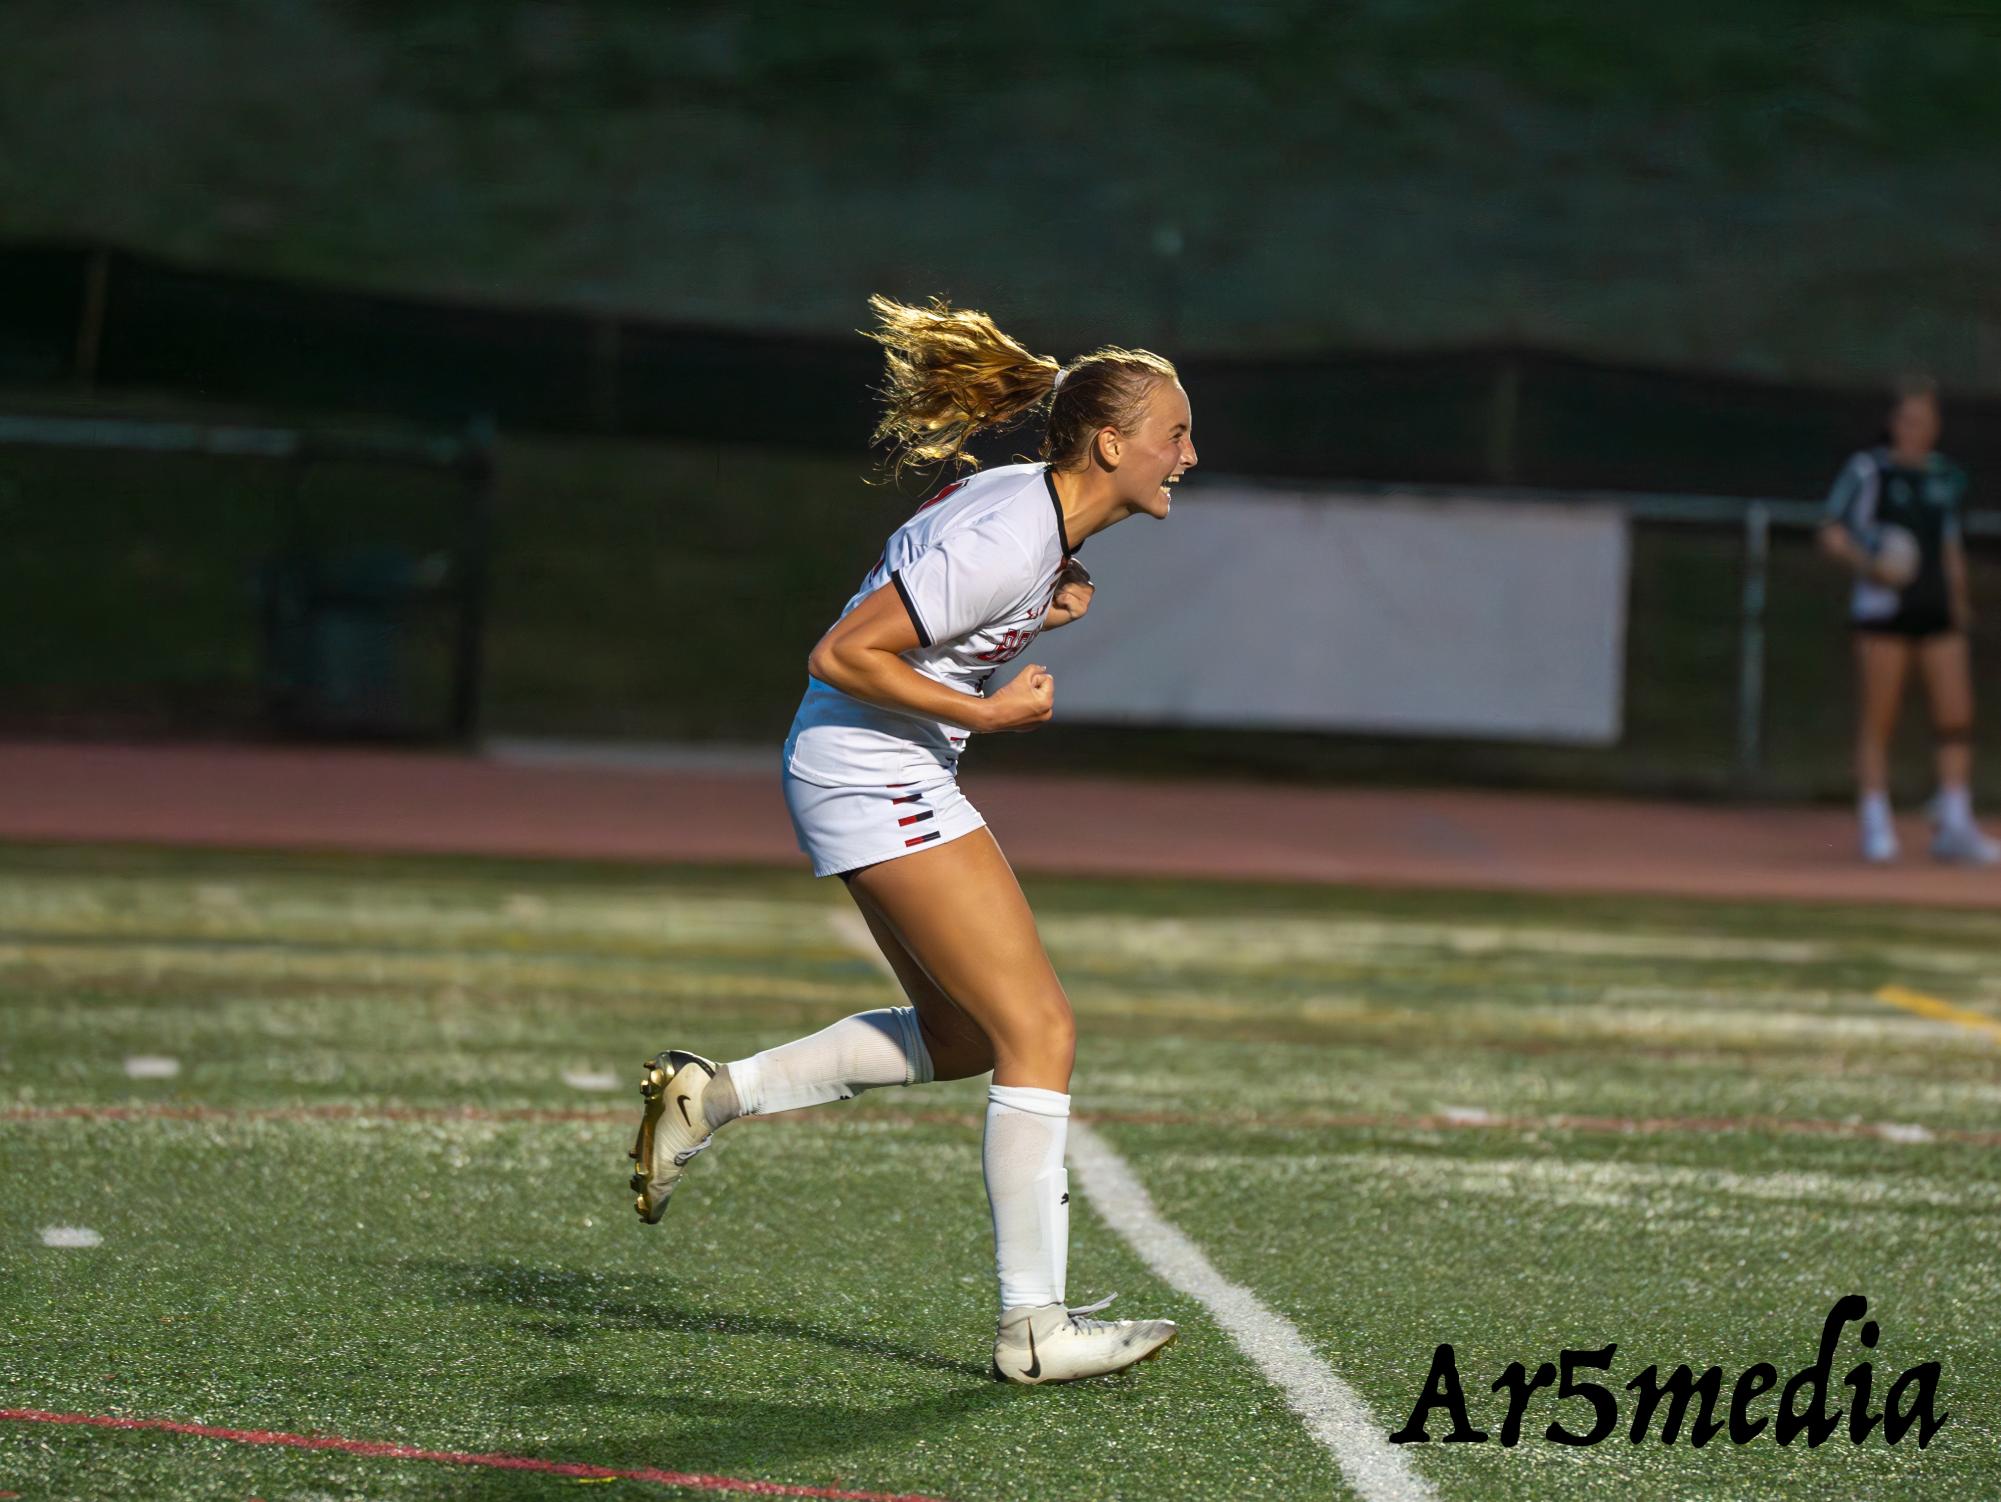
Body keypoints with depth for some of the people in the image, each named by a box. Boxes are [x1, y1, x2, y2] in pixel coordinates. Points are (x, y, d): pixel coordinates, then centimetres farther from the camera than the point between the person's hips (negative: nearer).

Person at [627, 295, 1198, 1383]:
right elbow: (841, 655, -23)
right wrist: (988, 712, -20)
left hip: (890, 778, 10)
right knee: (1040, 1031, -9)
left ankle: (709, 1094, 19)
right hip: (872, 776, -10)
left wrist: (1048, 606, 5)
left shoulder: (1036, 507, 6)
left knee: (963, 1038, 17)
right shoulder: (1006, 537, -24)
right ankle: (1034, 1326, -6)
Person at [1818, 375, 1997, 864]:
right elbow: (1831, 535, -5)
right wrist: (1869, 564, -22)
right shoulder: (1868, 470, -2)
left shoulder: (1946, 476, 15)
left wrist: (1959, 599, 17)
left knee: (1957, 715, -3)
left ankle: (1954, 827, 3)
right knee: (1877, 721, -3)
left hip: (1937, 610, 5)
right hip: (1882, 606, -5)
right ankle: (1875, 827, 4)